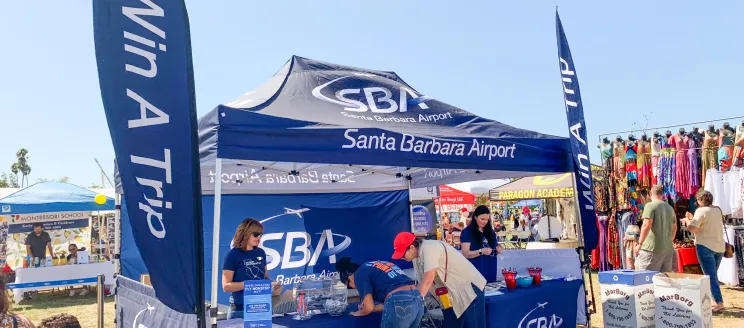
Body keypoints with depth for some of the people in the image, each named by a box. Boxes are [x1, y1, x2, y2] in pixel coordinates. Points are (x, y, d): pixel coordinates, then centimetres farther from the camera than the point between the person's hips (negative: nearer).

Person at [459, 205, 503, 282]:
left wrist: (498, 249, -3)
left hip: (490, 272, 5)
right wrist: (481, 251, -24)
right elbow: (465, 254, -11)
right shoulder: (467, 232, -6)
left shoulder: (490, 231, 11)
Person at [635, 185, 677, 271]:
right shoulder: (670, 208, 16)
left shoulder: (650, 206, -7)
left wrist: (640, 244, -12)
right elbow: (674, 228, 26)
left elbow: (647, 225, -17)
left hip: (652, 248, -7)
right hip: (668, 248, 7)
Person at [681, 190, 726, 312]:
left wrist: (687, 220, -1)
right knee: (713, 275, 18)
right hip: (719, 246, 7)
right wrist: (693, 218, 20)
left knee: (711, 276, -5)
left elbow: (693, 229, -19)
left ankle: (719, 303, -9)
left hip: (706, 246, -7)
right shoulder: (718, 210, 10)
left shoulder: (701, 211, -13)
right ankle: (715, 299, 23)